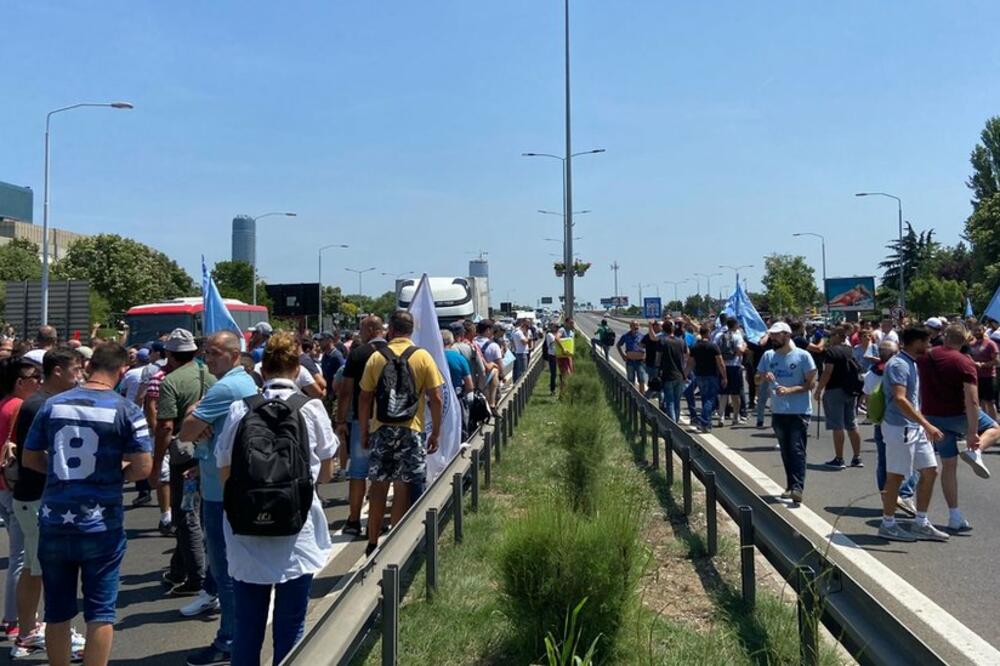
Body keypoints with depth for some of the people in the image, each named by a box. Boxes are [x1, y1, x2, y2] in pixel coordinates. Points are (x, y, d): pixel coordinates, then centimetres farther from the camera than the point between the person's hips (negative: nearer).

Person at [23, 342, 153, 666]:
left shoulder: (53, 404, 3)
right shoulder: (125, 409, -8)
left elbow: (30, 458, 11)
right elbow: (143, 467, -12)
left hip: (54, 521, 4)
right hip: (100, 524, -4)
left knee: (57, 610, 15)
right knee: (100, 610, 6)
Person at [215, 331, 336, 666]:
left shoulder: (239, 409, -6)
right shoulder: (311, 408, -6)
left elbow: (225, 475, 0)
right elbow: (325, 473, 4)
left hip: (248, 533, 1)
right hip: (297, 531, -1)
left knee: (247, 629, 14)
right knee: (290, 629, 9)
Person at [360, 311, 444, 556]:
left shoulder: (376, 358, 0)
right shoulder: (423, 357, -3)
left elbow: (364, 399, 2)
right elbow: (436, 400, -6)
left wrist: (364, 432, 12)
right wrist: (436, 433, 3)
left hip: (381, 430, 1)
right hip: (411, 430, -1)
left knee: (378, 487, 11)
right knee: (402, 488, 4)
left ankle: (373, 543, 19)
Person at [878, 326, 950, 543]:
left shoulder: (911, 363, 13)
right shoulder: (898, 365, -18)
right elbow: (900, 399, -29)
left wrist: (924, 425, 23)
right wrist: (927, 424, -32)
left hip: (915, 428, 10)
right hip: (899, 428, -10)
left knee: (930, 471, 10)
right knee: (896, 476, 0)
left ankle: (921, 524, 19)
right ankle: (888, 525, 12)